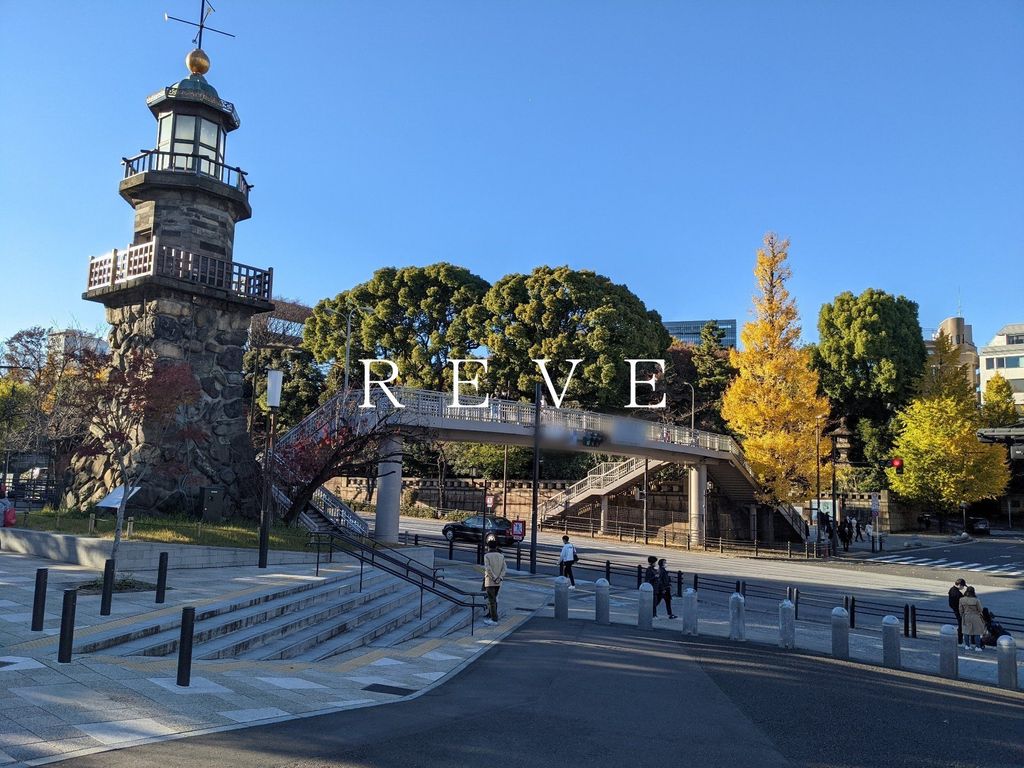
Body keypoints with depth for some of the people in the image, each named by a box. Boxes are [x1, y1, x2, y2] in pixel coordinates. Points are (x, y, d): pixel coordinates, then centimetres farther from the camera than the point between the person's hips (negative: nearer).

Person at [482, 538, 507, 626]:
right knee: (493, 599, 17)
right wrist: (500, 578, -9)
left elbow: (488, 568, -19)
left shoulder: (487, 556, -8)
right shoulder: (501, 556, 6)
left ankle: (494, 619, -1)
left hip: (490, 581, -5)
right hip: (498, 582, 5)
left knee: (492, 600, -2)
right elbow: (504, 568, -3)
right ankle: (490, 616, 24)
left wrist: (494, 578, -15)